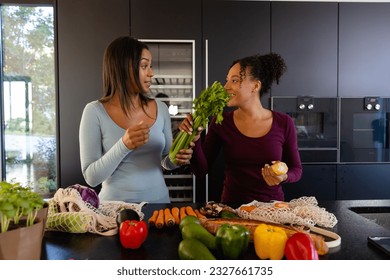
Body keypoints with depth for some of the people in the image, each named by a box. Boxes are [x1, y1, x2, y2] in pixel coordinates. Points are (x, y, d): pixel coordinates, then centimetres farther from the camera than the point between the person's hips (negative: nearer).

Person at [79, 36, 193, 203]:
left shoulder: (161, 109, 1)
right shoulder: (95, 111, -8)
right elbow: (91, 177, -10)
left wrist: (176, 159, -9)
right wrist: (123, 146, -23)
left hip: (158, 201, 3)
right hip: (116, 206, -3)